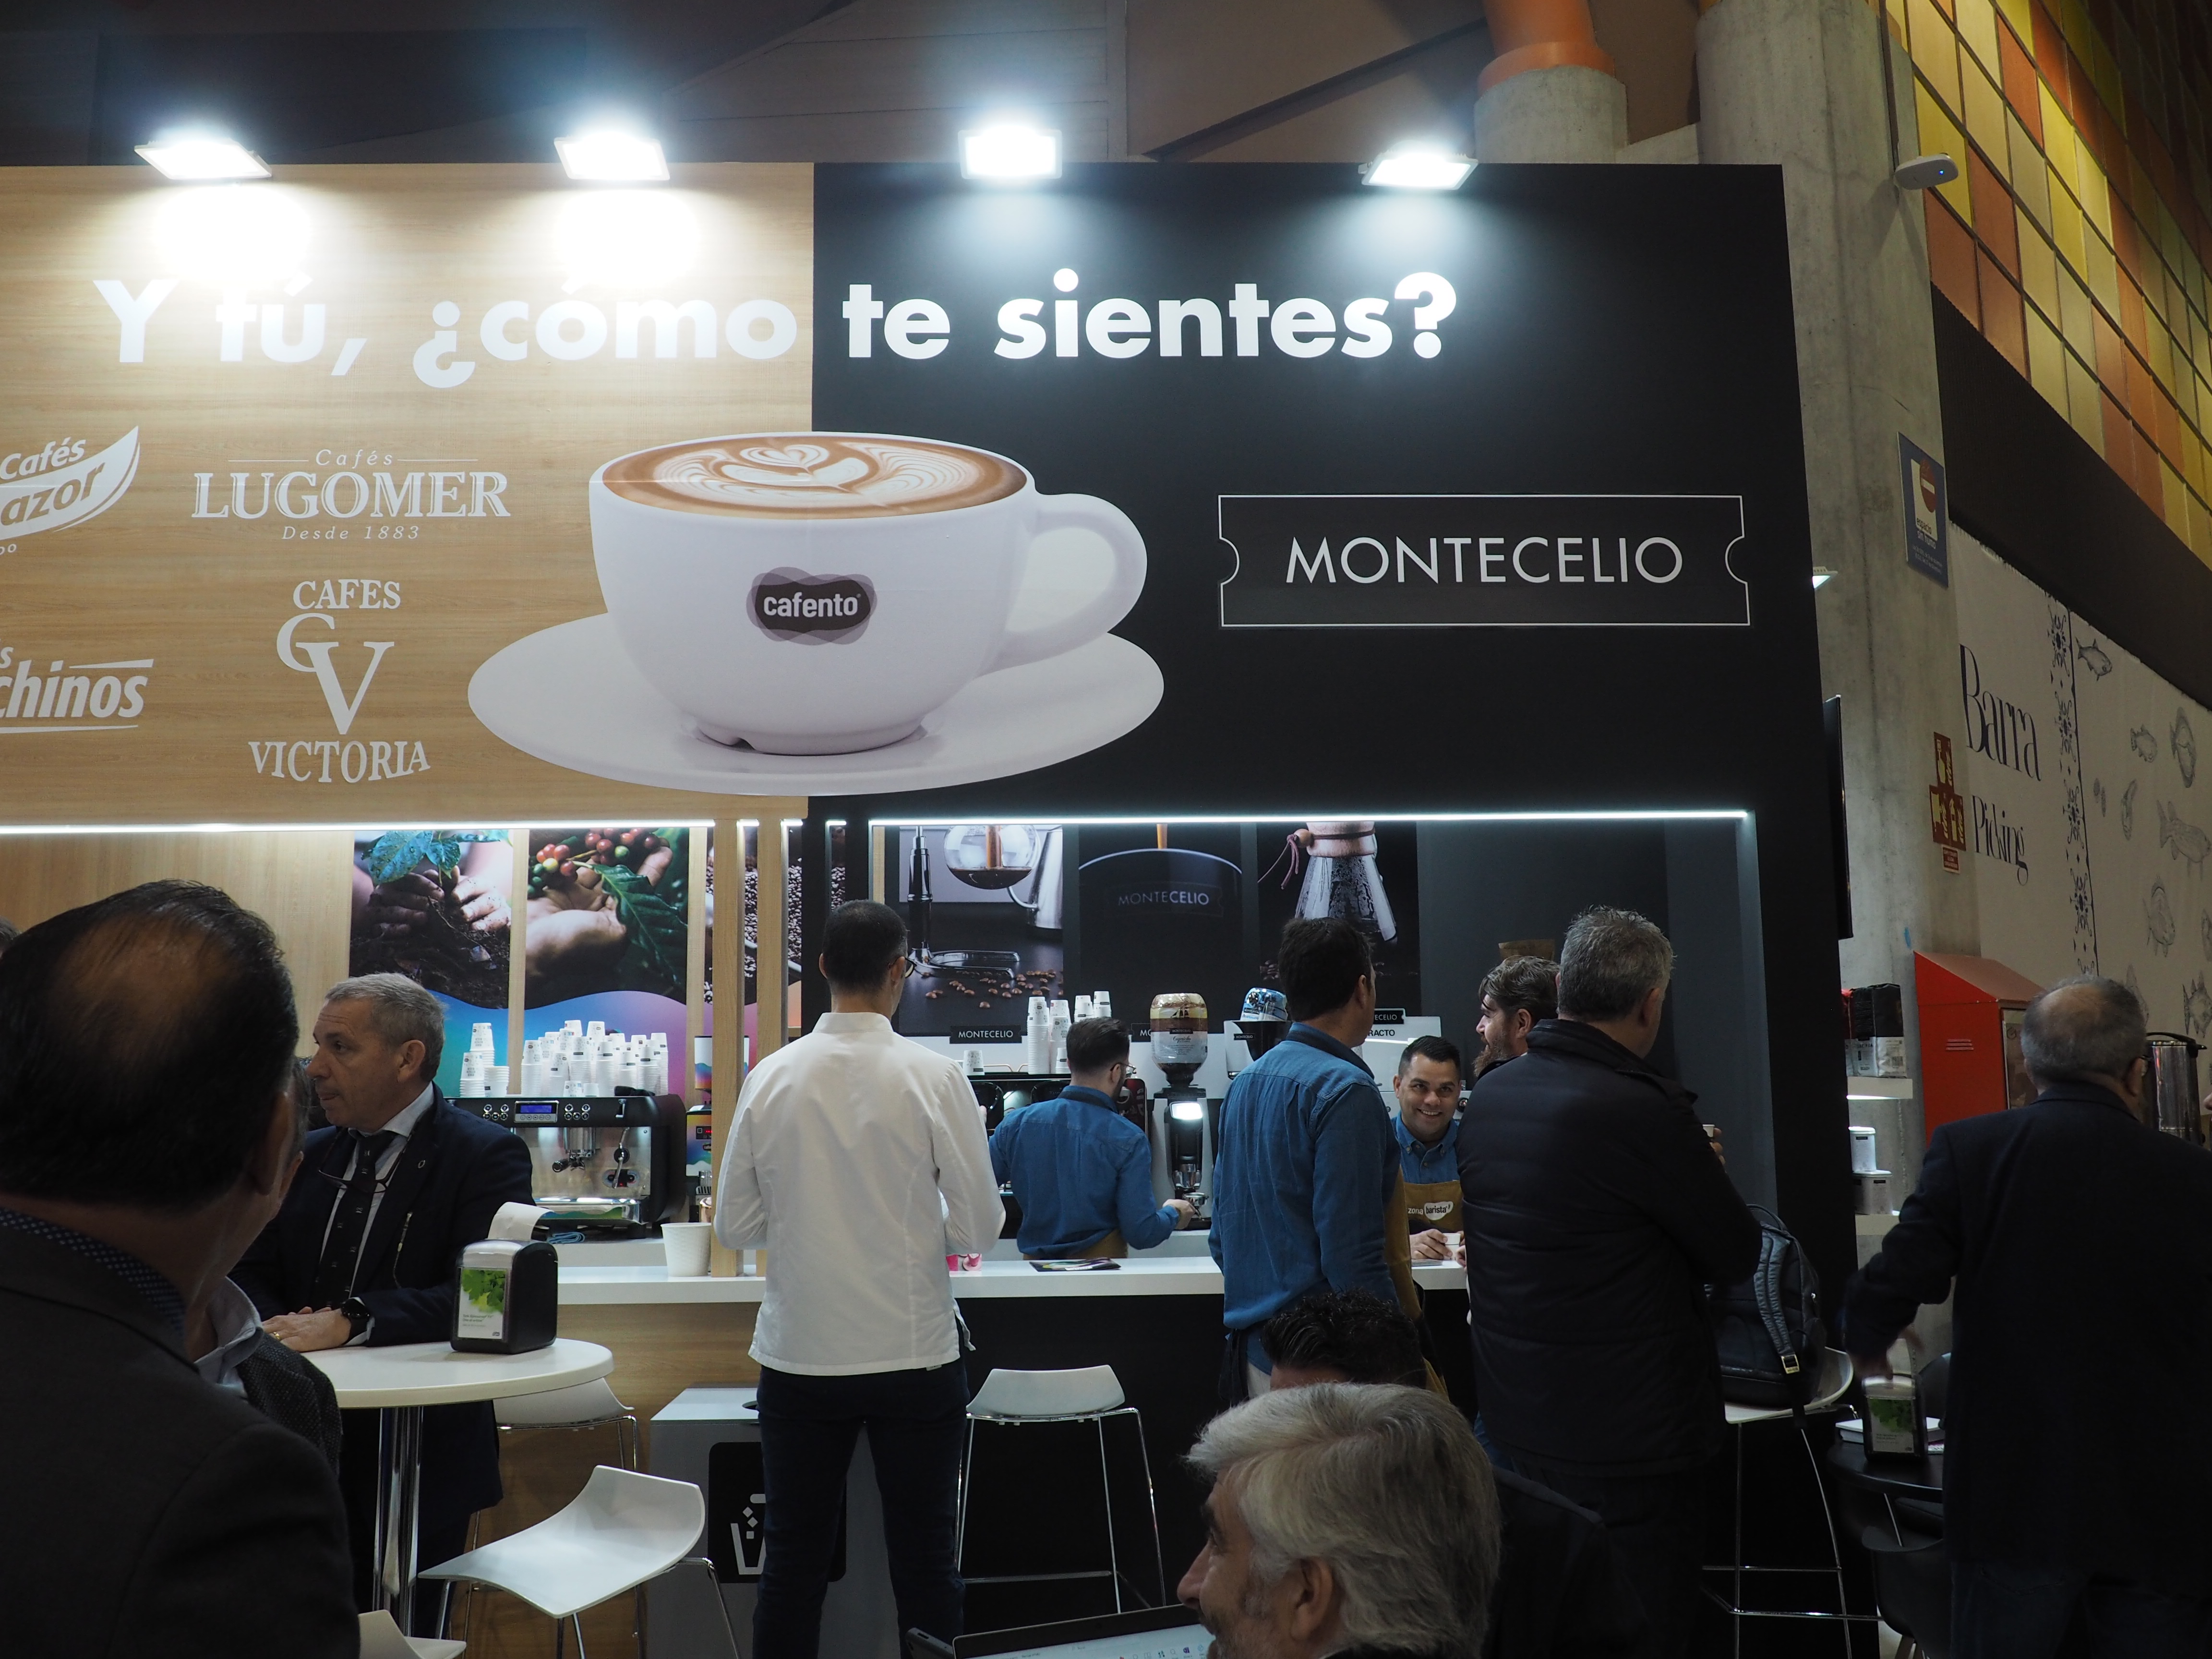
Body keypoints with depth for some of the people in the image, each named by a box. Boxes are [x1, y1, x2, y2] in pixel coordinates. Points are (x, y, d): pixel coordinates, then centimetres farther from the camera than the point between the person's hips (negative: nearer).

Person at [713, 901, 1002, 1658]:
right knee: (923, 1563, 12)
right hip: (914, 1355, -2)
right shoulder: (933, 1076, -11)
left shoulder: (771, 1076, -5)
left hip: (800, 1356, 2)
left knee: (794, 1561, 14)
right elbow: (978, 1227, -9)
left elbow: (734, 1226, 1)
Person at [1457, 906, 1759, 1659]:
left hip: (1515, 1422, 7)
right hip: (1628, 1444, -7)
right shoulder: (1642, 1110, -22)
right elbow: (1736, 1255, -10)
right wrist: (1700, 1174, 8)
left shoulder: (1487, 1097, 1)